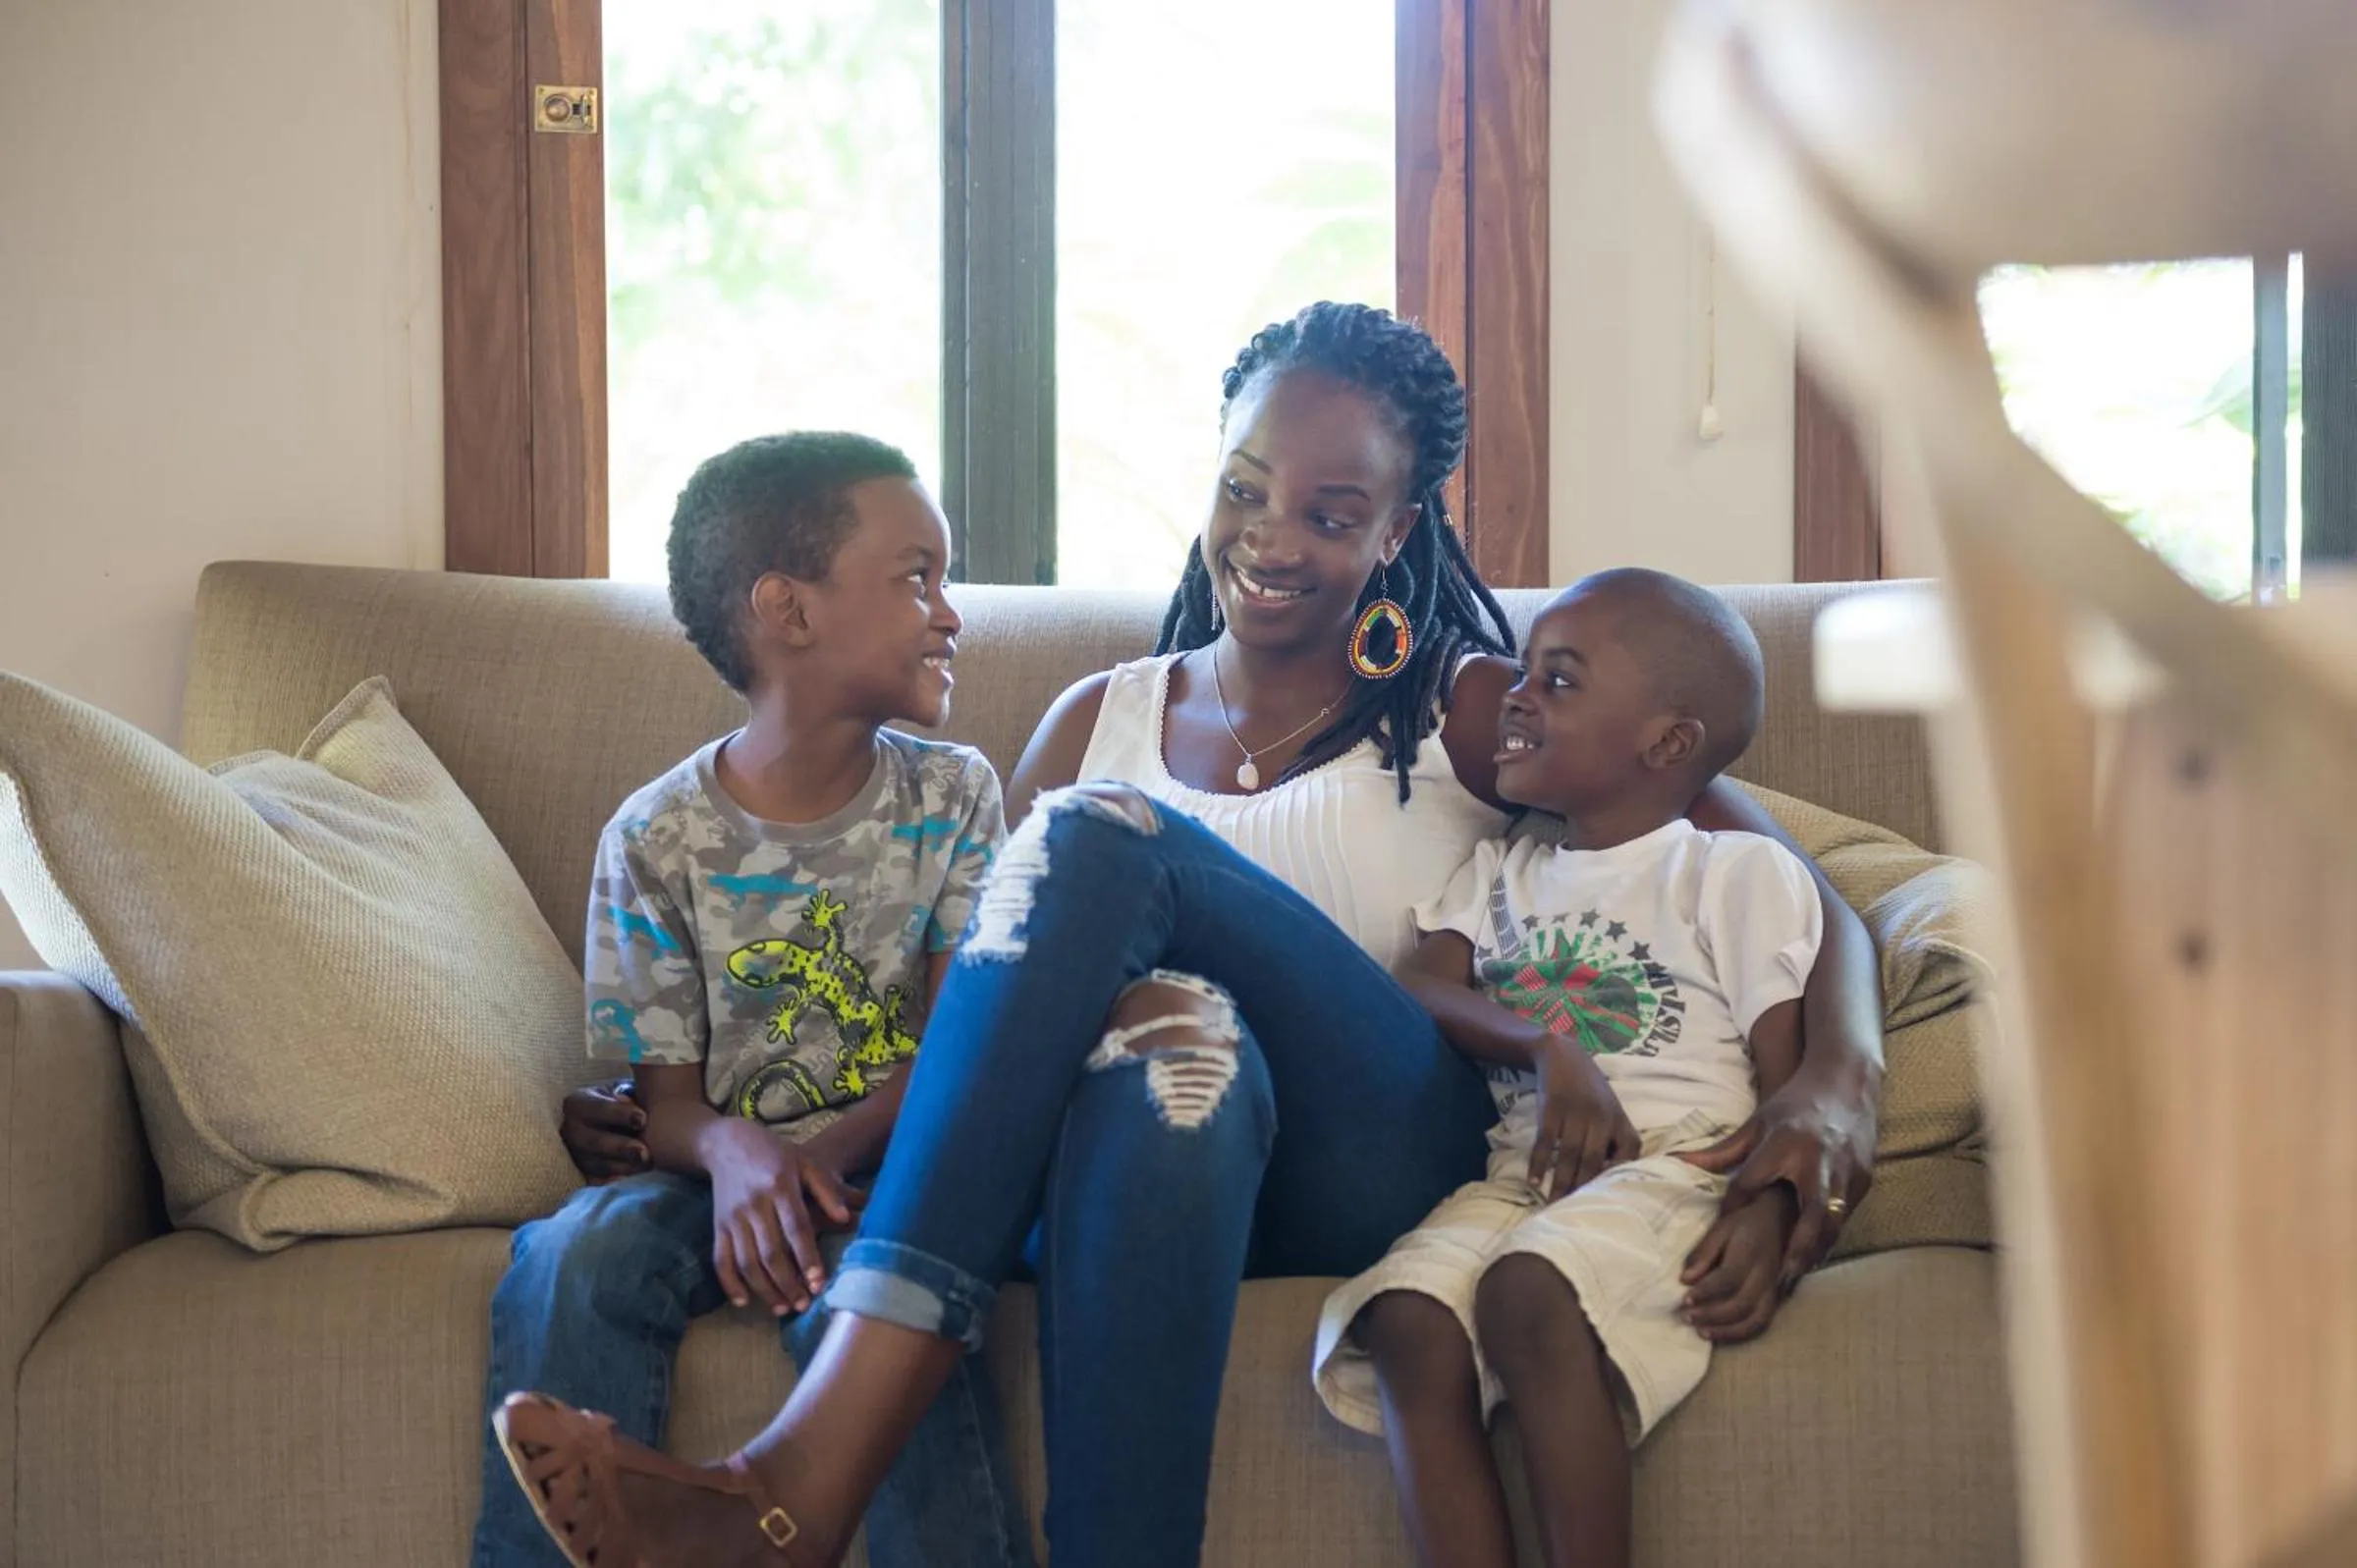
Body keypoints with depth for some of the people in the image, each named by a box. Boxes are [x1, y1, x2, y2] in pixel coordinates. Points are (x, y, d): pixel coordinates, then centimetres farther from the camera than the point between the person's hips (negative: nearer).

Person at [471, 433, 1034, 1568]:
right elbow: (667, 1096, 0)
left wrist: (828, 1151, -21)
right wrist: (733, 1151, -25)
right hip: (733, 1169, 1)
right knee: (578, 1254, -31)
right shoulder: (658, 839, 2)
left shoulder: (953, 798, 6)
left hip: (893, 1168, 0)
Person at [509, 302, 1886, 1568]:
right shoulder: (1101, 722, 22)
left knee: (1105, 840, -25)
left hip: (1396, 1170, -2)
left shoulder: (1467, 712, 14)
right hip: (1184, 1131, 2)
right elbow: (973, 1000, 15)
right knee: (1172, 1029, -36)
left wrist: (1839, 1082, -16)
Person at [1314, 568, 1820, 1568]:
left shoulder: (1738, 872, 11)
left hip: (1673, 1162, -4)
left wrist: (1768, 1218, -18)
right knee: (1408, 1319, -27)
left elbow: (1788, 1078, 2)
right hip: (1515, 1171, 5)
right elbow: (1418, 987, 9)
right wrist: (1547, 1049, -11)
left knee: (1526, 1291, -35)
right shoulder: (1500, 873, 28)